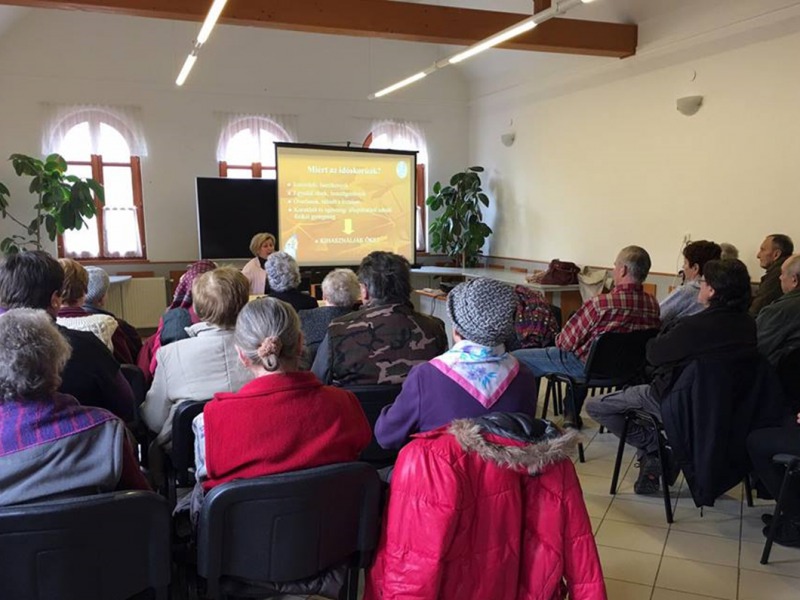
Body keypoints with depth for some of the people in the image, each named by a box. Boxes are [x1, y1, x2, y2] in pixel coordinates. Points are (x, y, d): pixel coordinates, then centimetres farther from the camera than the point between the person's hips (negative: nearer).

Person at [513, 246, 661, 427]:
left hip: (588, 365, -7)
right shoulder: (653, 305, -8)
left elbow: (567, 342, -17)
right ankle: (572, 414, 42)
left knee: (516, 358, 2)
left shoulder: (601, 303, -27)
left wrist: (558, 340, 8)